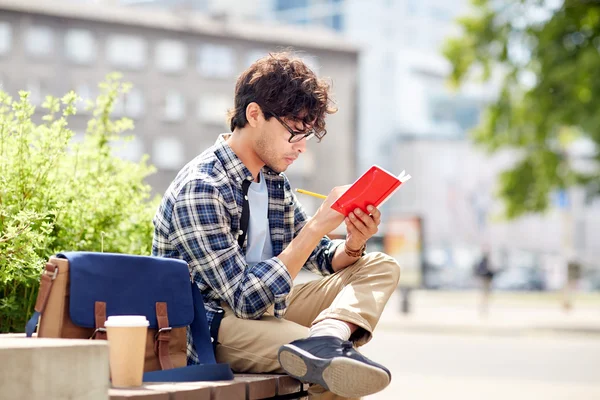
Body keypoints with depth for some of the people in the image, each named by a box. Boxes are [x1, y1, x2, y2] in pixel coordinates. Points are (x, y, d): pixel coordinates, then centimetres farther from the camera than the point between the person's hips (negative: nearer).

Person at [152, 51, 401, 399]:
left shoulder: (274, 179, 9)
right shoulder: (200, 189, -20)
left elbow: (317, 256, 19)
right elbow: (246, 300, -26)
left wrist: (353, 246, -6)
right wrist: (318, 225, -27)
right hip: (214, 327, -10)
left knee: (381, 267, -7)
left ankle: (326, 336, -32)